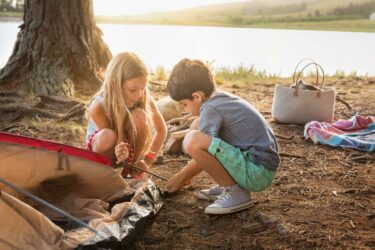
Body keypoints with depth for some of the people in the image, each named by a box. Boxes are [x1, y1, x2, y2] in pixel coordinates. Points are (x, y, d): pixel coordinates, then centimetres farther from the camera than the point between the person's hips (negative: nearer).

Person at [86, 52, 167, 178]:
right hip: (101, 145, -2)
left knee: (139, 116, -29)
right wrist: (120, 154, -52)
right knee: (108, 136, -39)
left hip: (130, 147, 3)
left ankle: (132, 168, -13)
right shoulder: (98, 107, -31)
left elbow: (161, 130, -11)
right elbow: (108, 139, -28)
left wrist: (147, 160, -18)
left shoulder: (145, 99, -24)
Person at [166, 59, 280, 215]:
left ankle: (235, 192, -11)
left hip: (256, 173, -10)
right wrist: (186, 174, 31)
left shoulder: (210, 108, -13)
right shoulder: (223, 98, 15)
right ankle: (227, 186, 12)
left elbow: (201, 150, -12)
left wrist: (181, 177, 6)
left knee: (192, 141, -25)